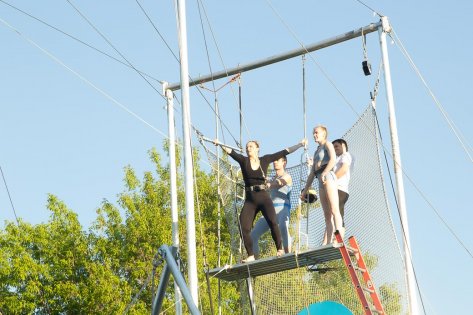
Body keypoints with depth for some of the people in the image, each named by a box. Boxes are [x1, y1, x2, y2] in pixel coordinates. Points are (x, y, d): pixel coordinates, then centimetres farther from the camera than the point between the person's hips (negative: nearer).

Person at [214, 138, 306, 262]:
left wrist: (300, 144, 13)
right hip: (250, 200, 1)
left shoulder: (265, 160, 8)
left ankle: (280, 250, -14)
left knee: (272, 222, -22)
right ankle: (251, 256, 2)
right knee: (244, 228, -9)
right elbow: (230, 152, -7)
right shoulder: (243, 160, 8)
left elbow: (285, 152, 11)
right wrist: (220, 144, -24)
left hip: (264, 197, -1)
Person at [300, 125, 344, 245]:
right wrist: (305, 190, 22)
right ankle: (325, 245, -7)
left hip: (328, 177, -8)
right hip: (321, 182, 8)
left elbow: (333, 160, -13)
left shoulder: (327, 144, 7)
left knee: (334, 211, -17)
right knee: (327, 216, 1)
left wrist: (324, 173, -23)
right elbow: (312, 173, 27)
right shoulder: (317, 151, 29)